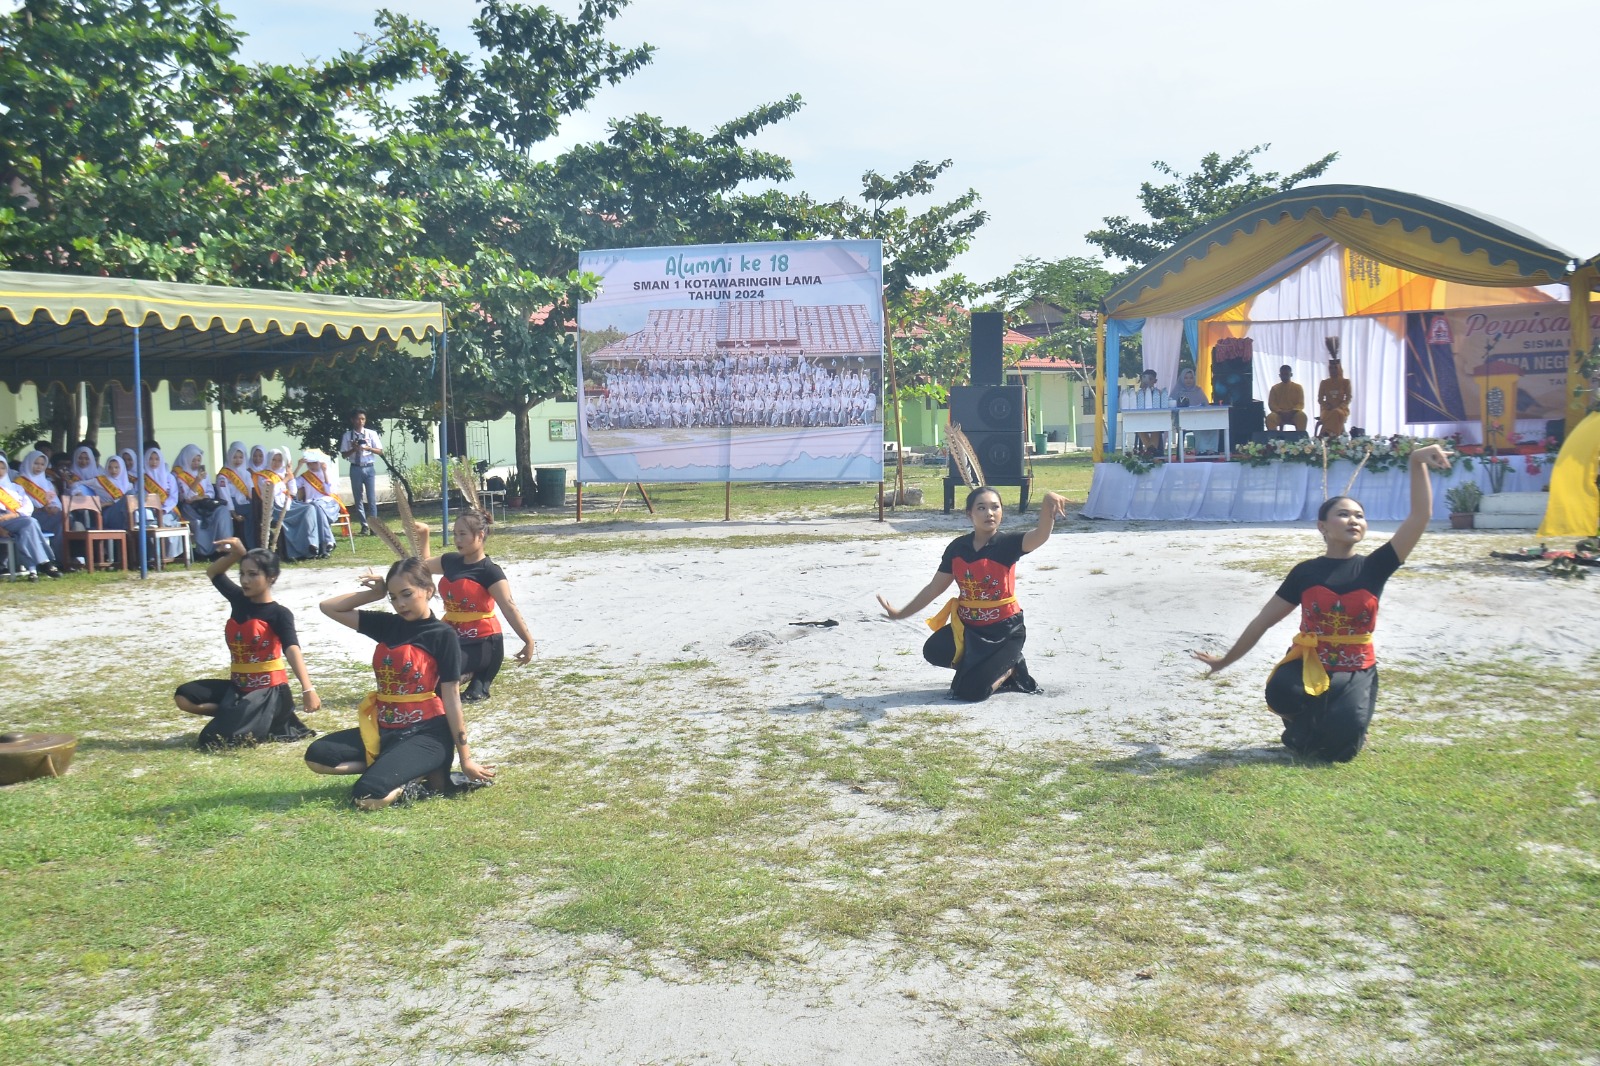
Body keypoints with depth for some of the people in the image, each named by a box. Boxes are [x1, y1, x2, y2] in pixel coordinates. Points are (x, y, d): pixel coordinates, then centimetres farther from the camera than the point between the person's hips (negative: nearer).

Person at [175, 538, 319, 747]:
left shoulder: (279, 614, -15)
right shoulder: (239, 600, 6)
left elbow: (292, 650, -30)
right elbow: (213, 573, 20)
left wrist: (307, 688, -44)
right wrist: (236, 554, -1)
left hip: (269, 690, -8)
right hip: (238, 686, 8)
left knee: (212, 739, -17)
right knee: (184, 696, -6)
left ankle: (275, 722, 3)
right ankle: (237, 716, 3)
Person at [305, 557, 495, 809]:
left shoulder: (443, 635, -9)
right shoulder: (387, 624, 7)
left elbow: (451, 698, -10)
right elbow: (329, 607, 11)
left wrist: (465, 758, -9)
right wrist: (374, 594, 1)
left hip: (427, 734, -7)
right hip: (385, 729, 8)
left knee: (367, 796, -26)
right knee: (317, 756, -7)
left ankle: (426, 772, 3)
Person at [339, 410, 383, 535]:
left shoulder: (371, 434, 0)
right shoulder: (347, 435, 1)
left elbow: (380, 451, -1)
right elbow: (344, 454, 1)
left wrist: (368, 448, -17)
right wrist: (353, 449, -17)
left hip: (369, 468, -1)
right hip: (355, 469, 1)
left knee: (372, 498, -3)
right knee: (357, 498, 7)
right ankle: (364, 526, 16)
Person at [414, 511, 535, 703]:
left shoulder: (489, 572, -16)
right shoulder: (450, 561, 5)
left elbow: (509, 607, -23)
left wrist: (528, 641, -29)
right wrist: (424, 537, 13)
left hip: (483, 643, -8)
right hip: (454, 637, 8)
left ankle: (480, 682, 4)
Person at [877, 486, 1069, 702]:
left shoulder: (1007, 544, -15)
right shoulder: (957, 548, -2)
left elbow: (1040, 535, -37)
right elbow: (934, 588, 7)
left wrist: (1047, 504, -58)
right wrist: (900, 613, 10)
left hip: (1005, 631, -5)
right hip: (968, 626, 5)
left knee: (970, 691, -17)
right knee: (933, 651, -22)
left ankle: (1009, 668, 16)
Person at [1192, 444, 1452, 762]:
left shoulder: (1373, 568, -2)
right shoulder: (1305, 573, -2)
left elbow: (1421, 515, -12)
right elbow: (1263, 620, 7)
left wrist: (1417, 463, -24)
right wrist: (1226, 660, 12)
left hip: (1355, 672, 0)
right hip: (1307, 664, 0)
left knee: (1341, 737, -27)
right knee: (1280, 692, -35)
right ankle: (1306, 724, 2)